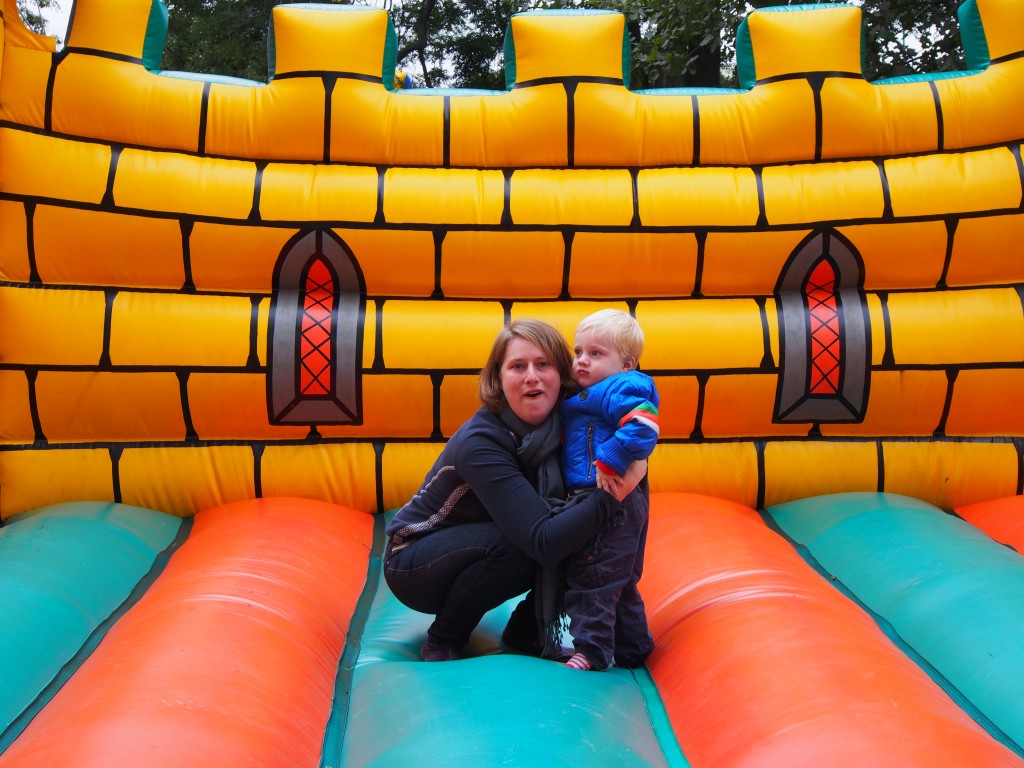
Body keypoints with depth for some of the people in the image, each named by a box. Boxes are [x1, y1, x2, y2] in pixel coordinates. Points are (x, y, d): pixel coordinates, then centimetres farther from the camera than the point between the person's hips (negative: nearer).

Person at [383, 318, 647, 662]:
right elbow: (542, 541, -38)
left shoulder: (559, 423, -11)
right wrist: (613, 494, -38)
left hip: (474, 550, 6)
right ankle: (442, 644, -9)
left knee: (572, 535, -12)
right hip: (411, 564, -6)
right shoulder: (479, 443, -31)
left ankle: (525, 626, 7)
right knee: (511, 544, -33)